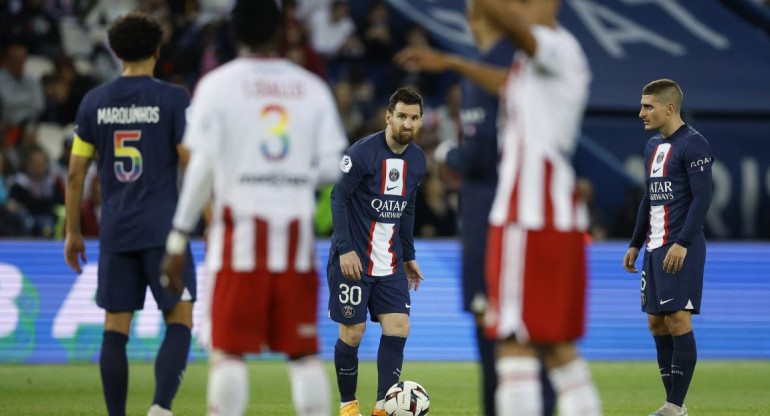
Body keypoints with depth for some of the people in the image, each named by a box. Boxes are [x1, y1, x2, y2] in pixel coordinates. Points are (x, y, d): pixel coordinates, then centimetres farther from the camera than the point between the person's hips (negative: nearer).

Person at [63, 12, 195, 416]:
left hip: (115, 231, 3)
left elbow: (75, 173, 6)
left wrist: (73, 232, 15)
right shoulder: (174, 99, -4)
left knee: (115, 329, 6)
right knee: (179, 323, 3)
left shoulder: (94, 102, 6)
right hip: (164, 230, -3)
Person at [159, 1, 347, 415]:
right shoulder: (312, 87, 8)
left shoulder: (217, 85, 0)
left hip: (242, 229, -2)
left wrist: (178, 240, -1)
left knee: (228, 350, 0)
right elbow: (333, 169, 4)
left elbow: (201, 167, -6)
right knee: (303, 350, 7)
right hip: (296, 229, 2)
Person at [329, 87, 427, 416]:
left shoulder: (417, 160, 7)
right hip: (354, 259, -5)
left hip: (390, 263, 5)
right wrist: (345, 249, -19)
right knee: (352, 333, -2)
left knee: (398, 329, -7)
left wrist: (409, 256, 18)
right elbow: (338, 197, -12)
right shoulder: (363, 152, -13)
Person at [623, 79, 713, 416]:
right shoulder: (653, 146, 17)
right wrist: (635, 245, 21)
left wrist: (682, 244, -21)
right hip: (655, 248, 9)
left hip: (680, 249, -9)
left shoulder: (693, 145, -9)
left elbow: (702, 198, -15)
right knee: (657, 324, 7)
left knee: (678, 321, -11)